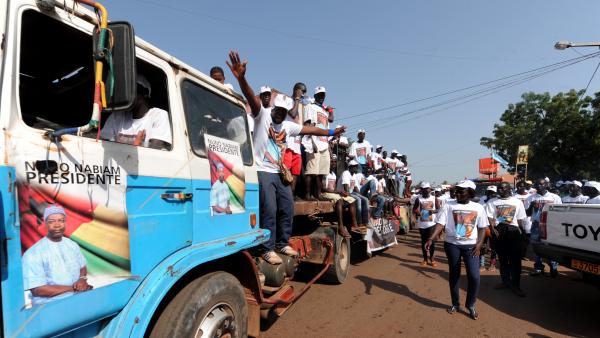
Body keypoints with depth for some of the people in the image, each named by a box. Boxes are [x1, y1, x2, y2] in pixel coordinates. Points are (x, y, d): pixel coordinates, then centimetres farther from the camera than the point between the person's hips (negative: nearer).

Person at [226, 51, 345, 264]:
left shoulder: (288, 126, 13)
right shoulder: (262, 115, -6)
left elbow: (309, 129, 23)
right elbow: (251, 98, -24)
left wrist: (331, 132, 28)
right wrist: (241, 79, -41)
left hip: (279, 172, 8)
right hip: (262, 171, -7)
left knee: (287, 207, 10)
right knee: (269, 210, -10)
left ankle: (282, 243, 26)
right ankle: (268, 250, 2)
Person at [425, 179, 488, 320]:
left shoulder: (478, 207, 2)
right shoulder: (449, 205, -3)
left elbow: (482, 227, 6)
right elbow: (441, 223, -10)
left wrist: (479, 243, -7)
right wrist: (431, 238, -22)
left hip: (470, 245, 0)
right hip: (452, 244, 0)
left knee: (474, 276, -7)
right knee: (453, 275, 10)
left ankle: (470, 305, 16)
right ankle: (455, 304, 27)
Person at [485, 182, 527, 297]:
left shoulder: (517, 202, 10)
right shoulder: (492, 202, 10)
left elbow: (520, 219, 8)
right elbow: (490, 217, 0)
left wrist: (521, 230, -2)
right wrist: (492, 228, -13)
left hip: (513, 231, -1)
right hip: (498, 231, 1)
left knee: (515, 259, -3)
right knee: (502, 258, 9)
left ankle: (516, 285, 4)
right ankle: (505, 281, 20)